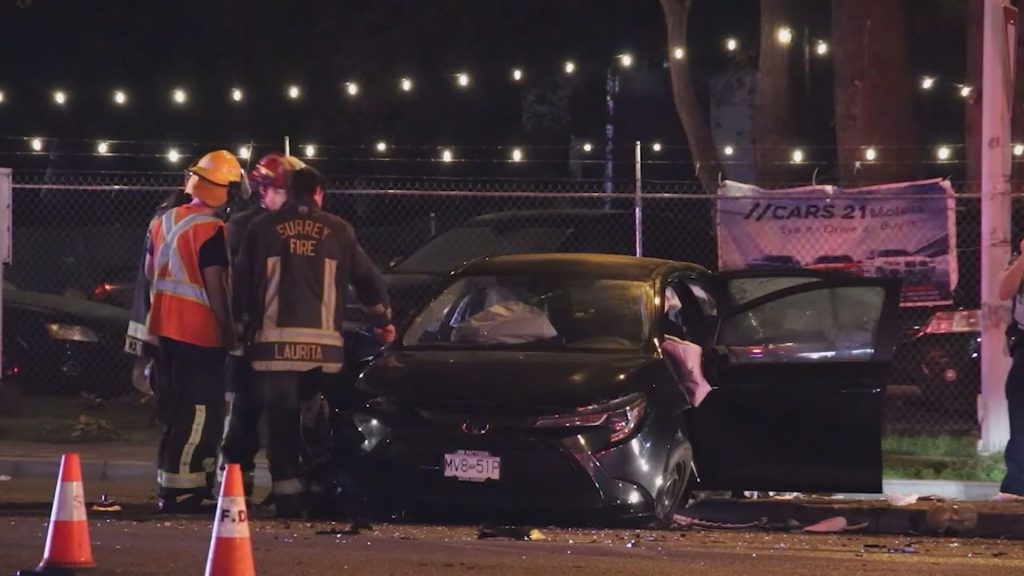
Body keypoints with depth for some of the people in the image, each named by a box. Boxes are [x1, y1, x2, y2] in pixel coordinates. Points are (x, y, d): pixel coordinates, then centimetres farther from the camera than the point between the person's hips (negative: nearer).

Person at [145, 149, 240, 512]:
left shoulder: (163, 222, 9)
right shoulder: (211, 230, -16)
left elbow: (150, 271, 18)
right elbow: (215, 286, -17)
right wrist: (228, 328, -11)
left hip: (166, 327, 8)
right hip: (199, 332, -8)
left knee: (174, 410, 17)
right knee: (199, 414, -4)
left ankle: (169, 482, 23)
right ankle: (179, 489, -6)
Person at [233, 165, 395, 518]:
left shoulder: (263, 229, 6)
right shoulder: (338, 231, 9)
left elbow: (241, 283, 9)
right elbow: (368, 280, 17)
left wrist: (242, 322, 25)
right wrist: (382, 321, 33)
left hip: (274, 342, -1)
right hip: (323, 343, 1)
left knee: (281, 423, 1)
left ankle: (288, 495, -4)